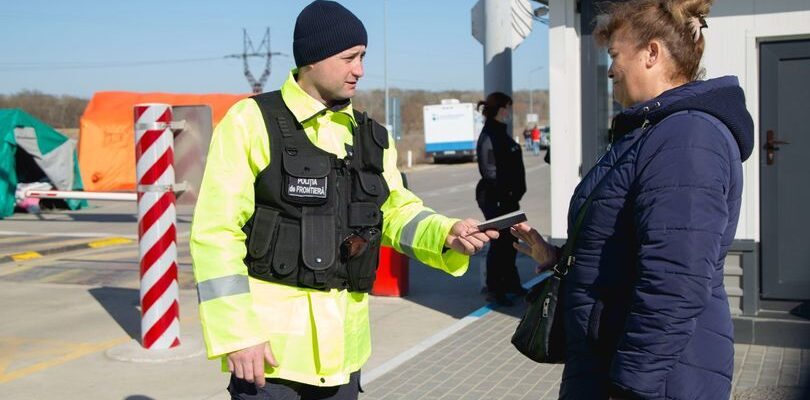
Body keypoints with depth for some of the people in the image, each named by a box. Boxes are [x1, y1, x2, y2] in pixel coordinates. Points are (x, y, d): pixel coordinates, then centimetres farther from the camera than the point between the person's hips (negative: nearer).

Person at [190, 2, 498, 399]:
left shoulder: (370, 137, 10)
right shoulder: (252, 122, -8)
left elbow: (398, 212, 13)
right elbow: (215, 233, -12)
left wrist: (446, 235, -7)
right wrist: (235, 333, -16)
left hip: (342, 338, 5)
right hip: (269, 334, -5)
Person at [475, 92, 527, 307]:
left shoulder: (500, 134, 15)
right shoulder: (489, 137, -16)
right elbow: (490, 172, -21)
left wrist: (513, 196, 18)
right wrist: (500, 199, -22)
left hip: (507, 198, 10)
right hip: (495, 198, -10)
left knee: (510, 240, 17)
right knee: (499, 242, -3)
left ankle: (511, 283, 30)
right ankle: (494, 289, 7)